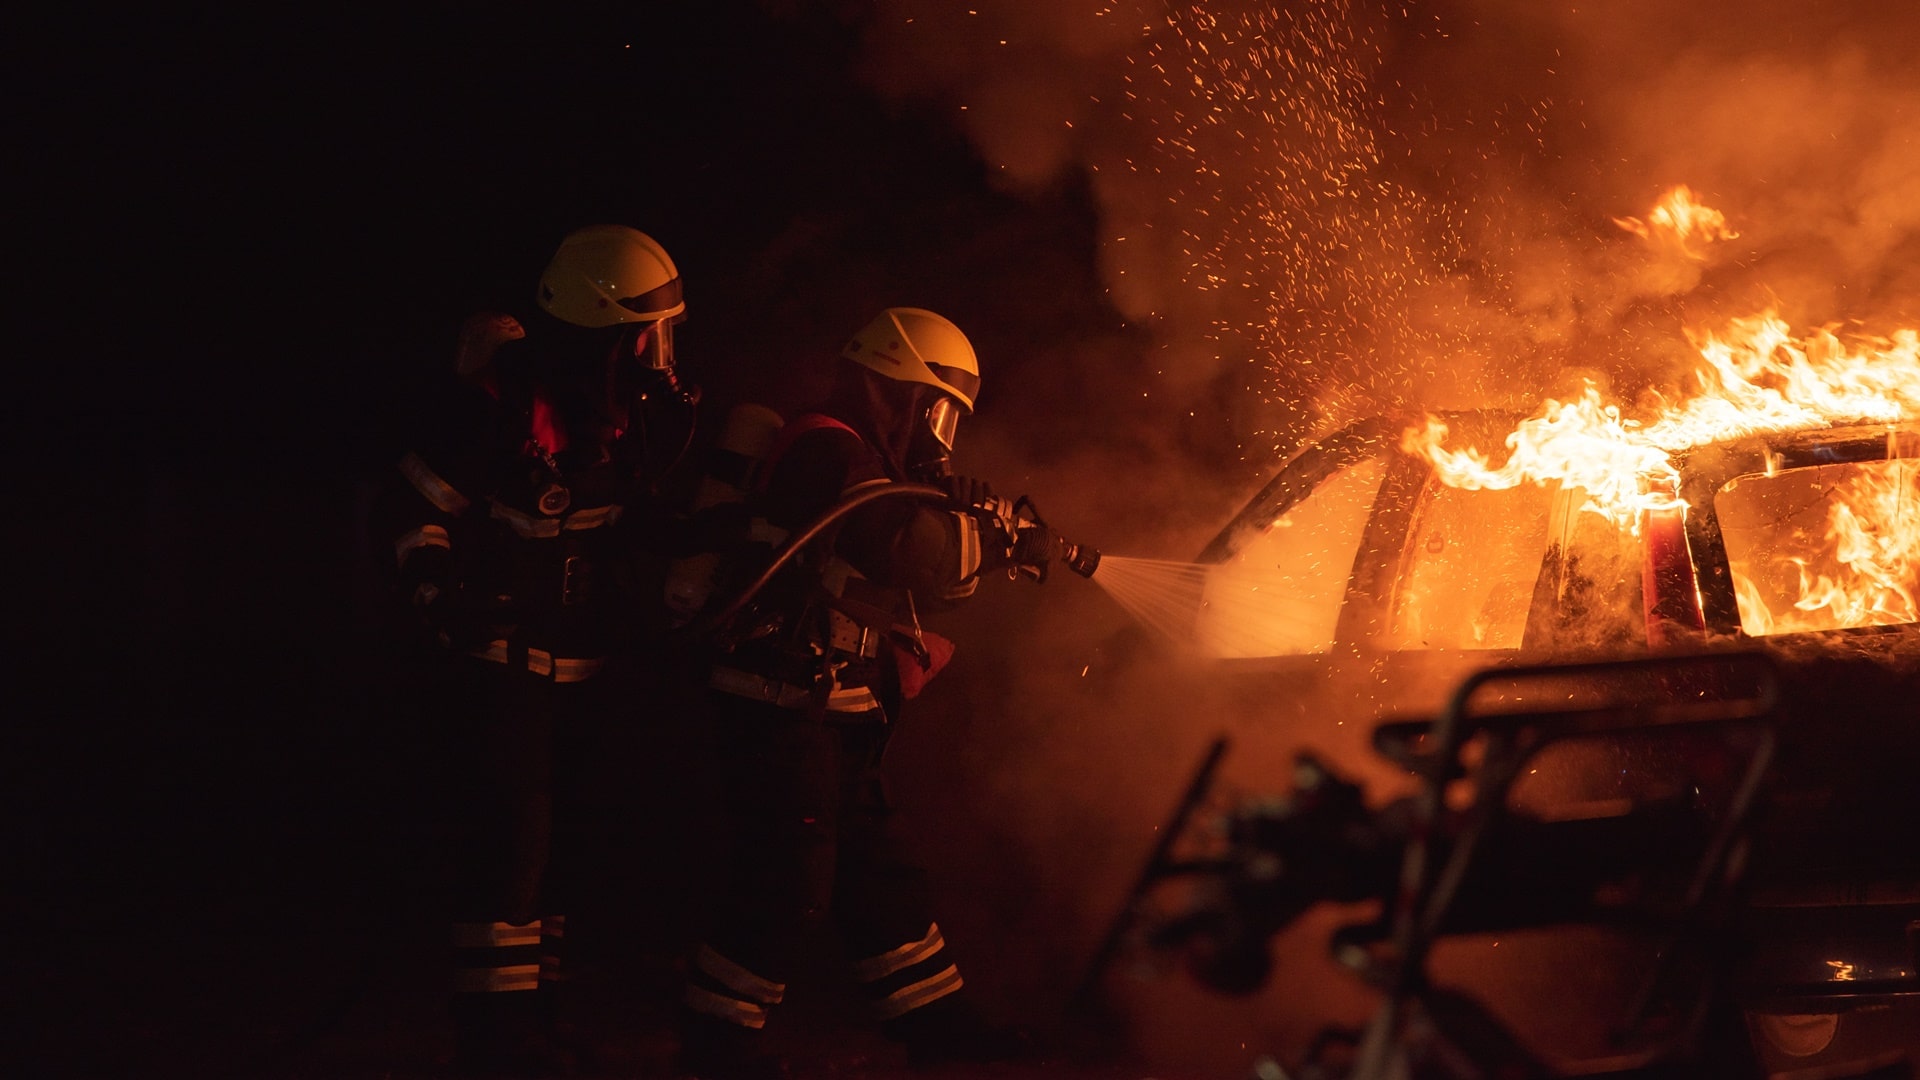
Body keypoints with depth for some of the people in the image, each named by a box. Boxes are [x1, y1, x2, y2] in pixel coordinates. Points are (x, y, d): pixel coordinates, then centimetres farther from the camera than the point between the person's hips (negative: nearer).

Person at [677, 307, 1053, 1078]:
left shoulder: (865, 463, 20)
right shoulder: (826, 452, -14)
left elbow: (915, 578, 19)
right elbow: (903, 545, -26)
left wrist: (978, 525, 4)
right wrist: (1004, 541, -13)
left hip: (831, 715, 11)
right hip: (781, 705, -11)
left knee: (876, 866, 13)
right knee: (787, 879, -7)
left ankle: (932, 1017, 20)